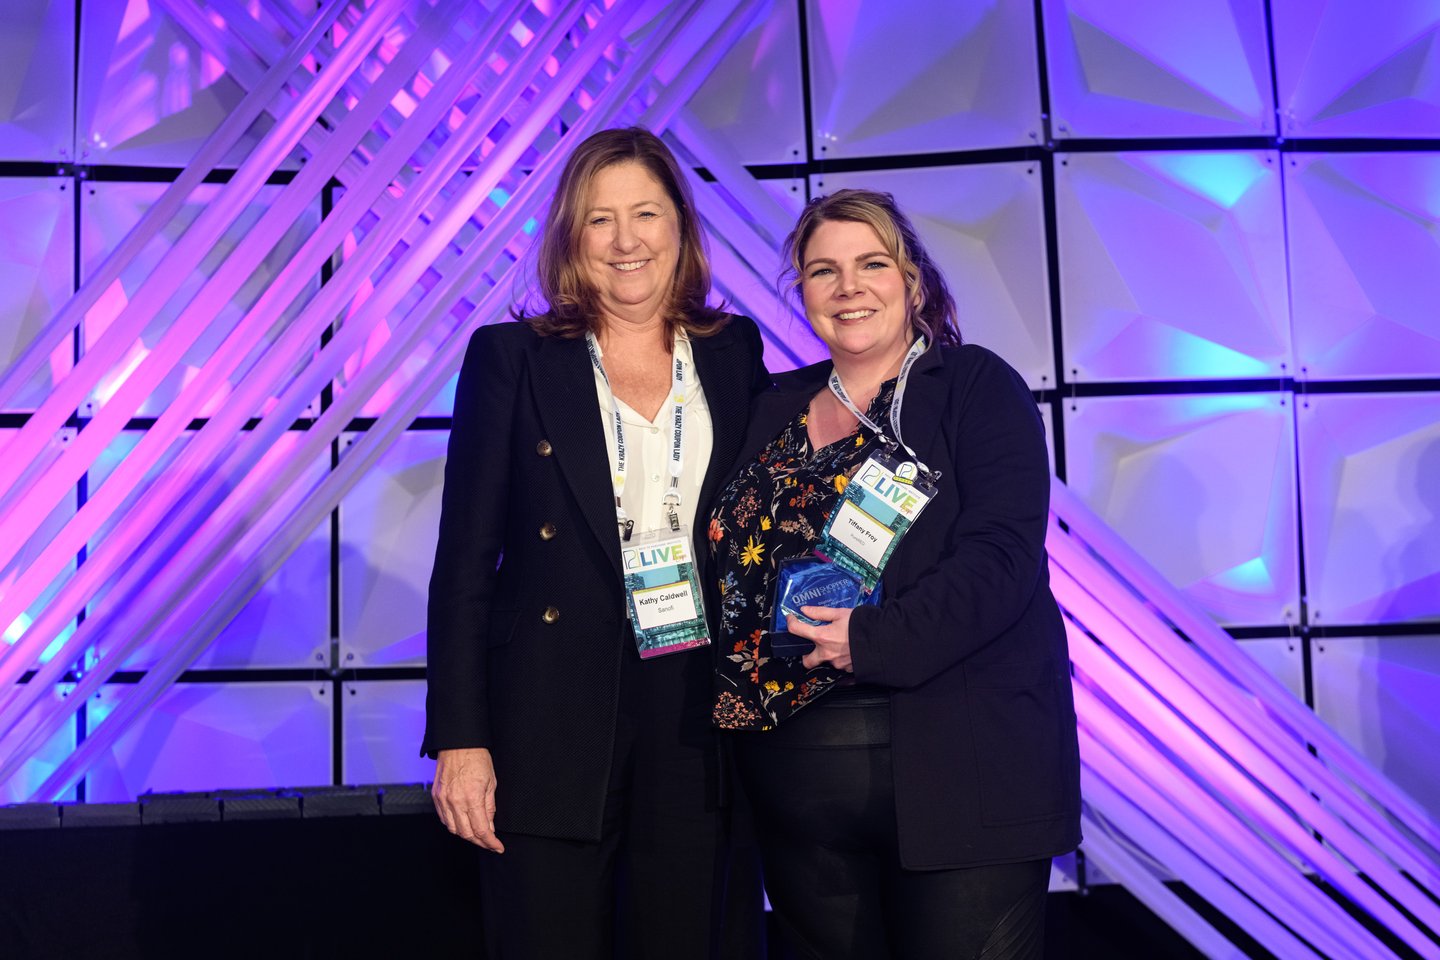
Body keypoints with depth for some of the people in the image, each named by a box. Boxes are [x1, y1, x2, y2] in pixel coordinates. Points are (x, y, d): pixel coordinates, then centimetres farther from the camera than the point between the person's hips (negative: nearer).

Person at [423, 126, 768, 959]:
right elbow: (465, 559, -1)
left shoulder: (734, 353, 8)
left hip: (697, 724, 3)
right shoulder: (512, 358, 1)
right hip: (552, 727, -2)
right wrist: (459, 738, -8)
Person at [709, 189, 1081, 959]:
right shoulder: (777, 411, 14)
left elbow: (1002, 554, -14)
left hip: (955, 778, -4)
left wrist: (875, 639, -24)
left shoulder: (977, 388, -1)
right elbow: (735, 565, 16)